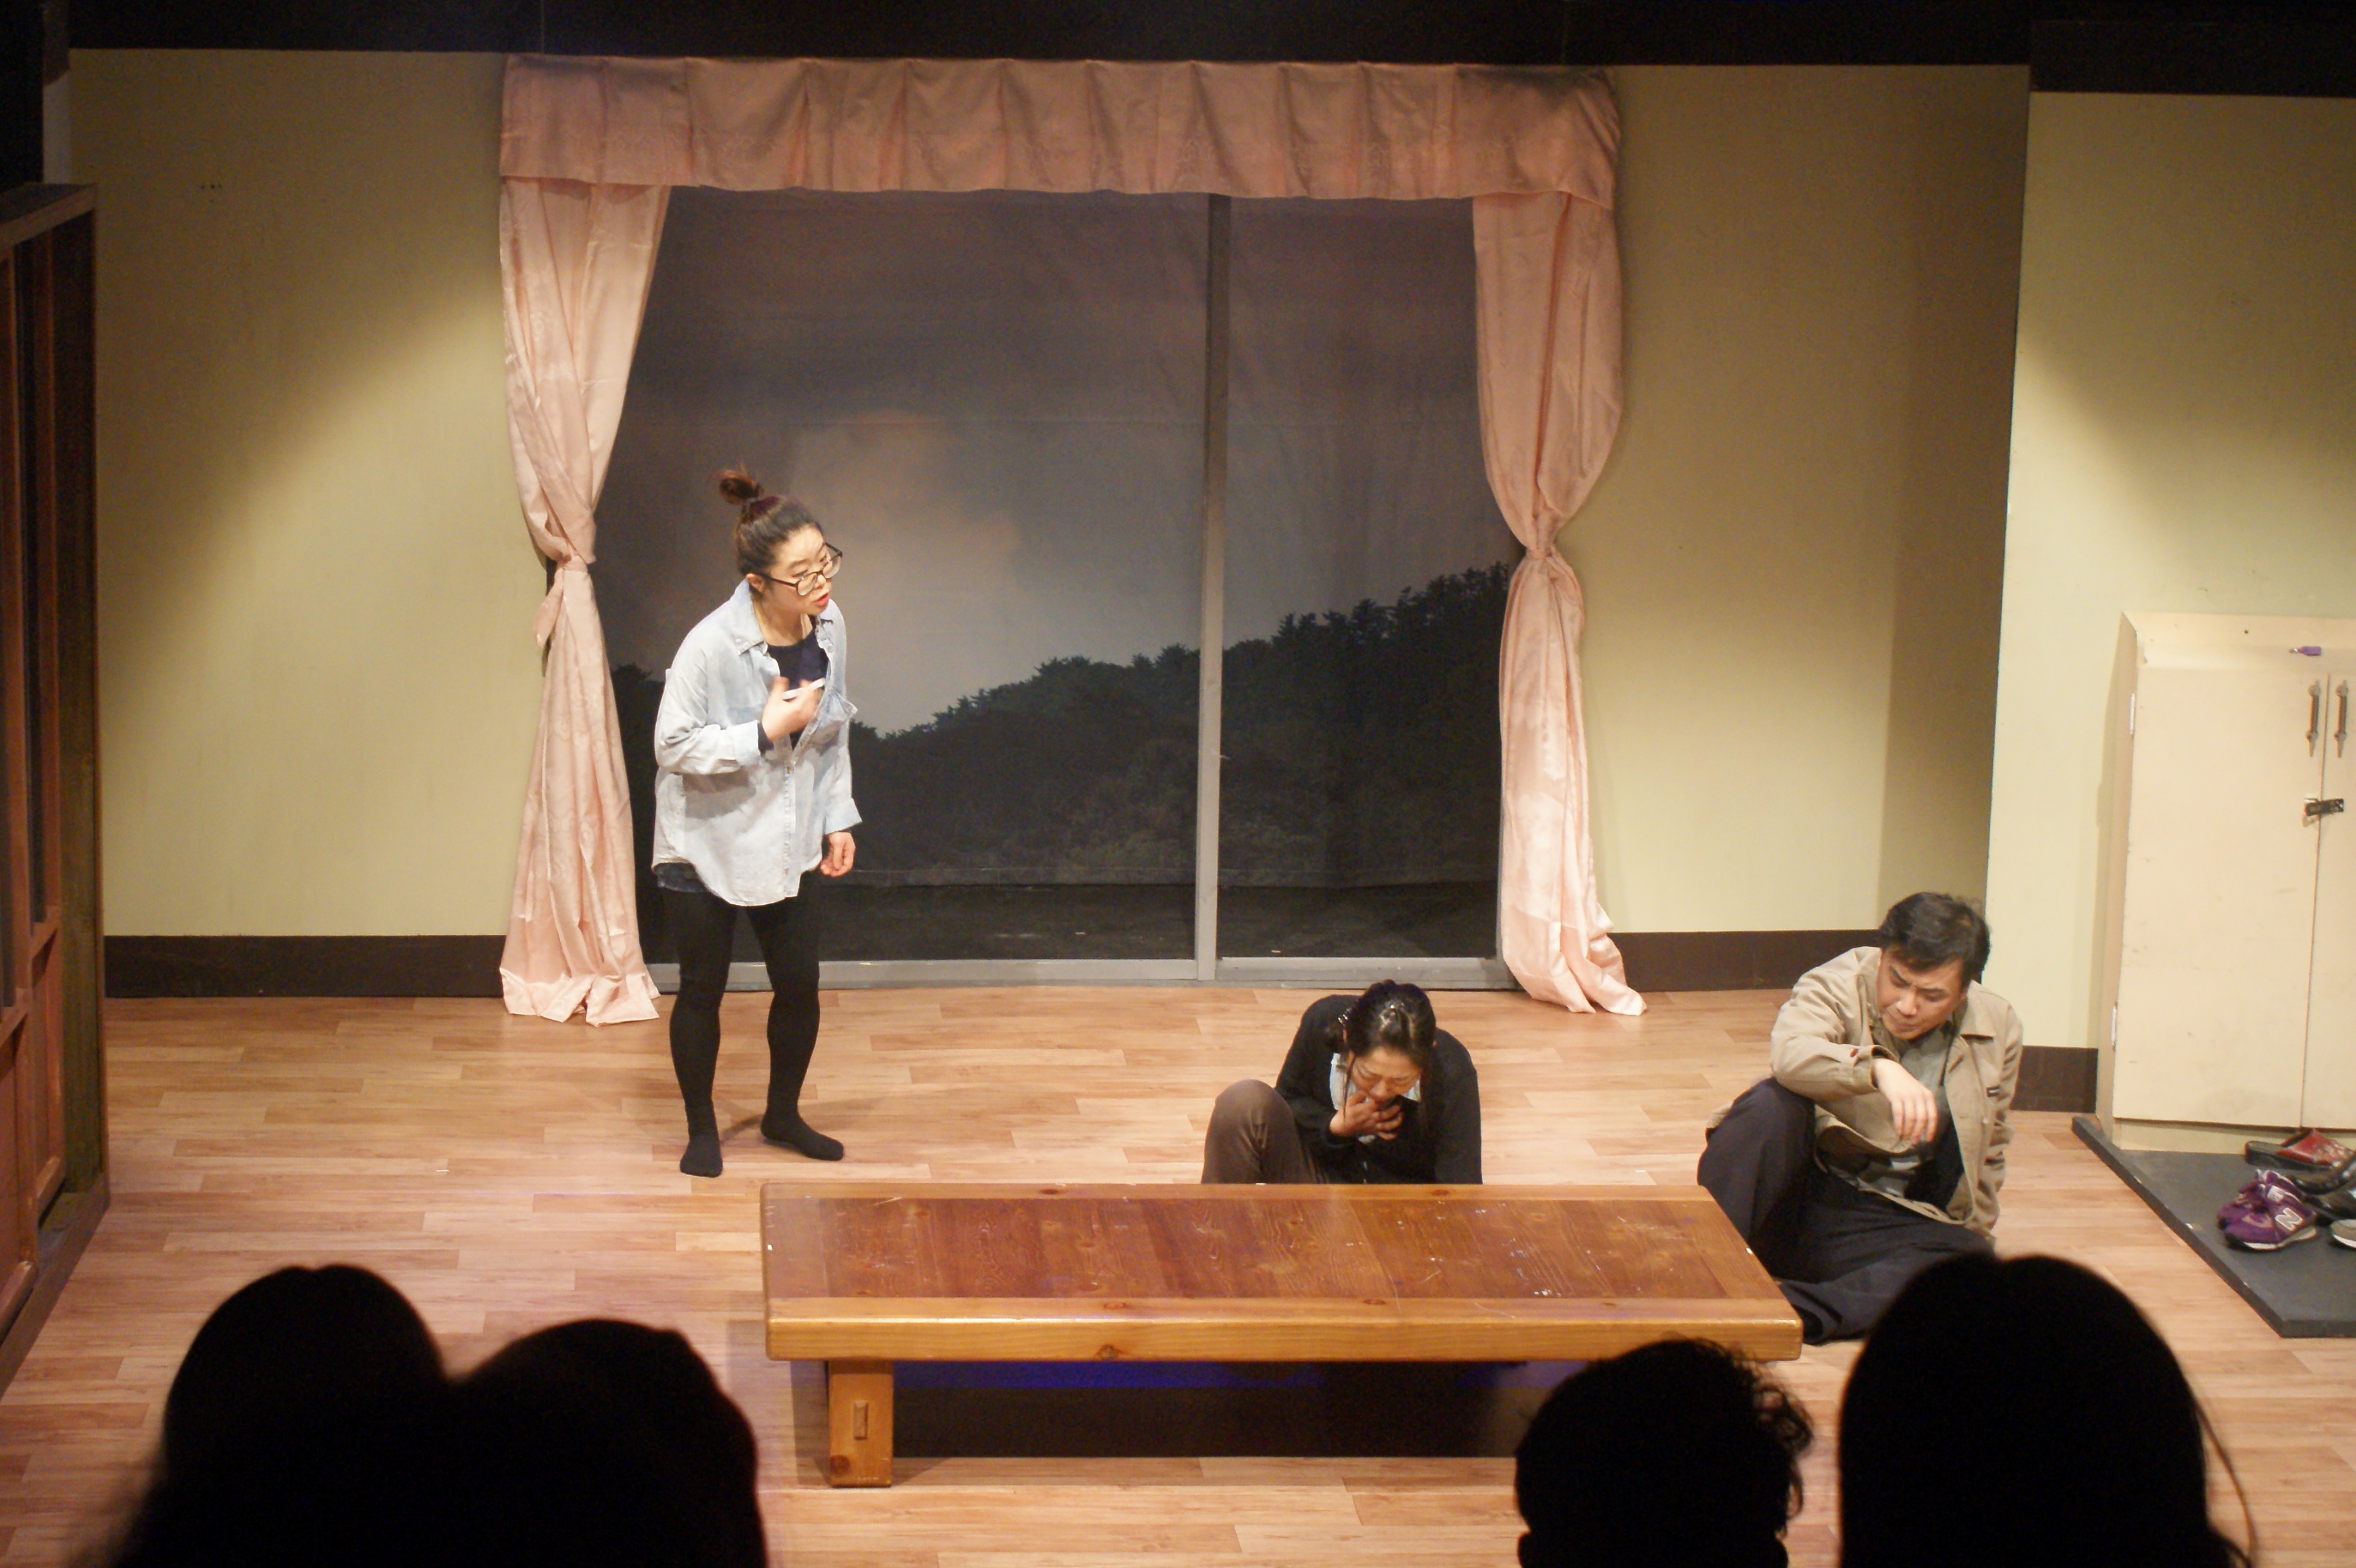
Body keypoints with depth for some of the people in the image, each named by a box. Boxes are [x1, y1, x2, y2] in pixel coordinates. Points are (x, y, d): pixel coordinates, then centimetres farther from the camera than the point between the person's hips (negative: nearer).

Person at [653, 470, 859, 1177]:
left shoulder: (828, 625, -6)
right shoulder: (712, 645, -25)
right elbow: (673, 745, -21)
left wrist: (837, 819, 8)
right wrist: (767, 730, -27)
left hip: (786, 842, 5)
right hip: (705, 844, -5)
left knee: (799, 984, 10)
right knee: (703, 988, 8)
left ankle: (783, 1114, 33)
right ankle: (701, 1128, 27)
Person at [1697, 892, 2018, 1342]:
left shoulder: (1997, 1030, 5)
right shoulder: (1838, 985, -9)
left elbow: (1988, 1152, 18)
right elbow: (1788, 1053, -32)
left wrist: (1973, 1229, 8)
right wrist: (1877, 1067, -45)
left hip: (1887, 1220, 3)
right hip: (1797, 1194, -3)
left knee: (1969, 1257, -29)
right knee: (1772, 1102, -32)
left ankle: (1795, 1311, -45)